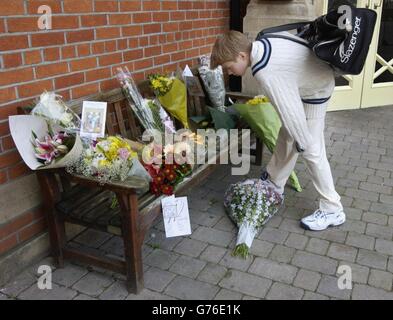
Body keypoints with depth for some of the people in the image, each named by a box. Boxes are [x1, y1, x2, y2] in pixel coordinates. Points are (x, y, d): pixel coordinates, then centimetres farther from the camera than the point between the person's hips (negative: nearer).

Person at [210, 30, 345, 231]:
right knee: (286, 137, 17)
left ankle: (332, 211, 5)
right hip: (314, 77, 10)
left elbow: (288, 110, -30)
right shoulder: (262, 43, -8)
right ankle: (274, 183, 35)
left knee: (312, 151, -6)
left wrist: (302, 143, -18)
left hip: (315, 91, -10)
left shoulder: (265, 73, -35)